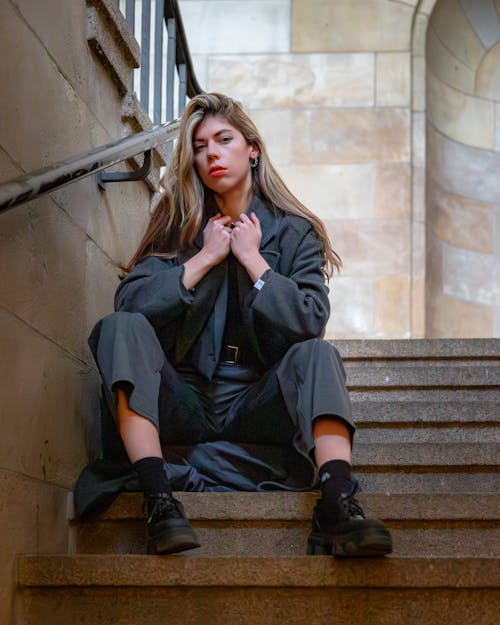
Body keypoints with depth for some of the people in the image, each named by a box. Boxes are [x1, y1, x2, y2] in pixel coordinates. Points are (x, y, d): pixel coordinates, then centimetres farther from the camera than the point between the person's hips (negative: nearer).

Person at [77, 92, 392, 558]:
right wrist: (205, 257, -8)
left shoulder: (294, 232, 7)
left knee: (316, 353, -28)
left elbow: (310, 320, -10)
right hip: (183, 404, 1)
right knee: (121, 329, -24)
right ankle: (158, 499, -42)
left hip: (257, 407, -1)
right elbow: (128, 303, -7)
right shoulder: (178, 229, 10)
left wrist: (251, 258, -7)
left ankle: (337, 504, -49)